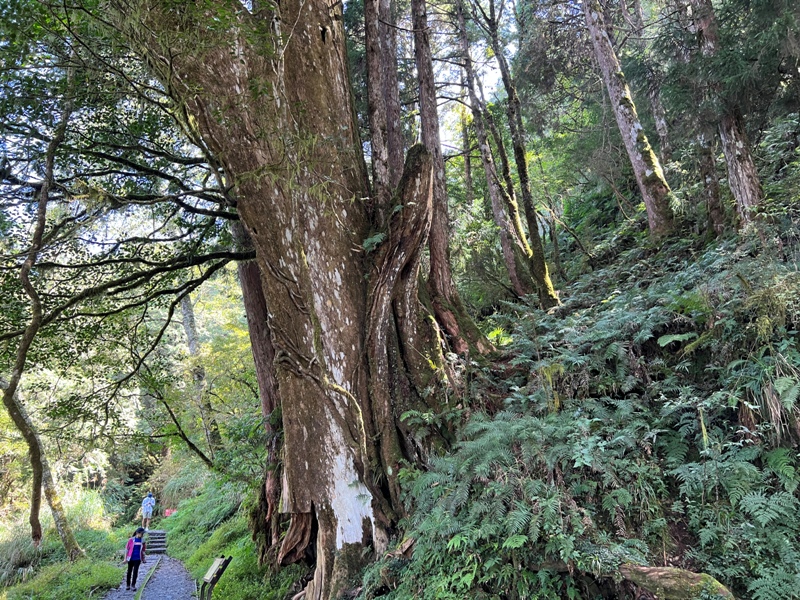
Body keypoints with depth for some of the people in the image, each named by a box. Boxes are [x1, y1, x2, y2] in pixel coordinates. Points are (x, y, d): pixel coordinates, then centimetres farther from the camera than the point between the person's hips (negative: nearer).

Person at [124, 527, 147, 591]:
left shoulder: (142, 541, 0)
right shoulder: (131, 540, -9)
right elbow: (127, 549, -3)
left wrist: (143, 559, 13)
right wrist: (125, 558, -4)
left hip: (137, 559, 1)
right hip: (131, 559, -1)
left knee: (135, 572, -3)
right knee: (129, 572, 10)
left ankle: (133, 585, 5)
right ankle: (127, 585, 26)